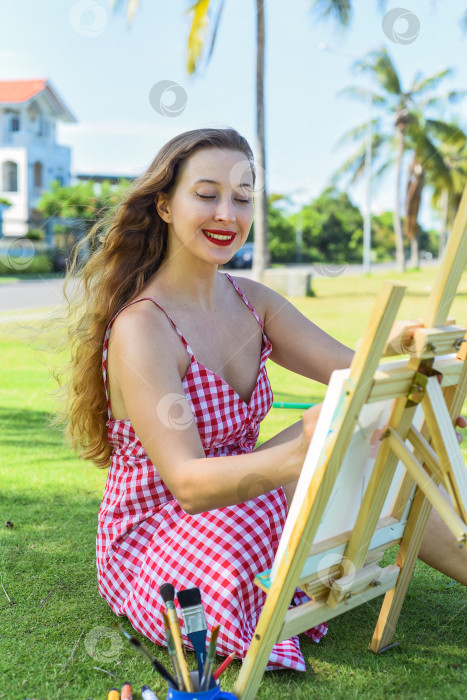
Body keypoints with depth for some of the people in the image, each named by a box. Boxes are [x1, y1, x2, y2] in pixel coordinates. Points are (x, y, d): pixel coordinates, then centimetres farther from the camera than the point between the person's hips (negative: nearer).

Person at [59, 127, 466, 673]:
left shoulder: (250, 302, 3)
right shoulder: (142, 328, -21)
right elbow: (188, 483, -29)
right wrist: (296, 455, -47)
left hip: (235, 519, 7)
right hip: (155, 545, -7)